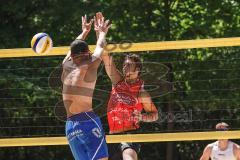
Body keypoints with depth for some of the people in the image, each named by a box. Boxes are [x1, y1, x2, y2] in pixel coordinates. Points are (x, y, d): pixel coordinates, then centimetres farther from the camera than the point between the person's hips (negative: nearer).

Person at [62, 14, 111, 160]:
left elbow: (76, 47, 33)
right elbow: (100, 47, 21)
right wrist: (102, 33, 41)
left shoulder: (66, 65, 13)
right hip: (87, 119, -6)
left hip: (70, 125, 6)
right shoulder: (90, 66, 2)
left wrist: (85, 31, 50)